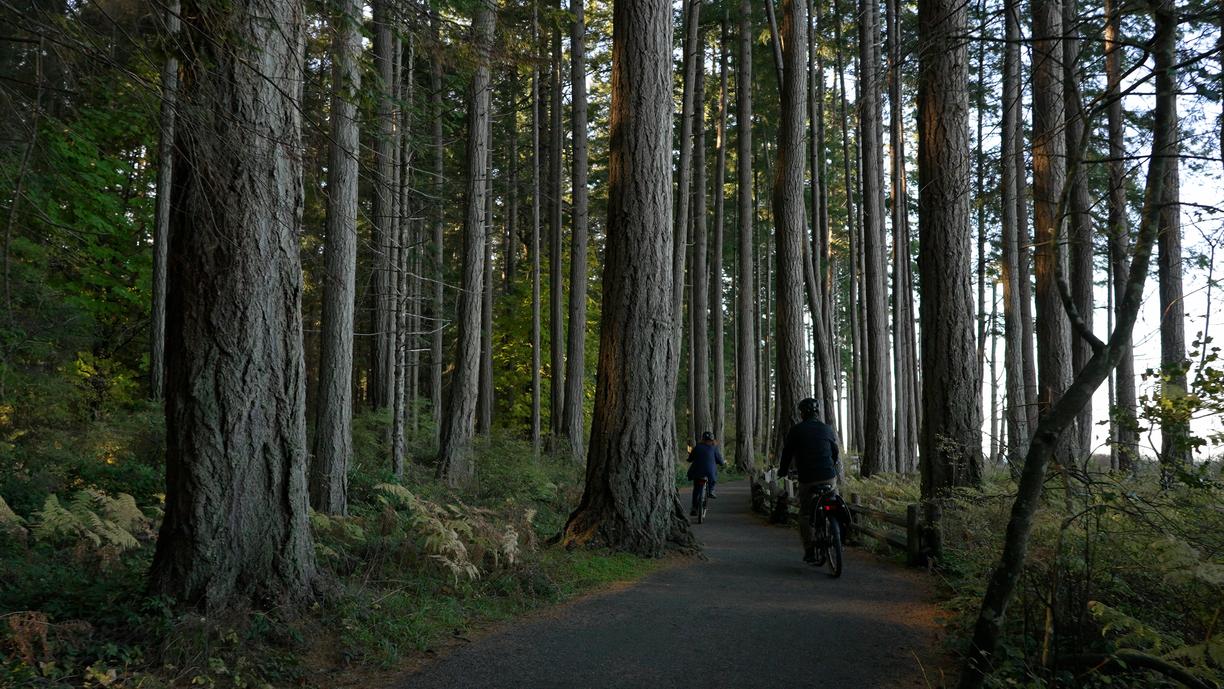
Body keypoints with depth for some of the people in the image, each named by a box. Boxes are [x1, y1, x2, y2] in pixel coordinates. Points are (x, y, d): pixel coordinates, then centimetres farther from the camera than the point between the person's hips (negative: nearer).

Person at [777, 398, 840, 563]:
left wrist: (782, 471, 23)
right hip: (829, 477, 2)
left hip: (807, 479, -2)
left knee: (805, 514, 9)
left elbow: (787, 453, 6)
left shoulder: (795, 431, 0)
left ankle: (810, 550, 2)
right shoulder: (827, 429, 7)